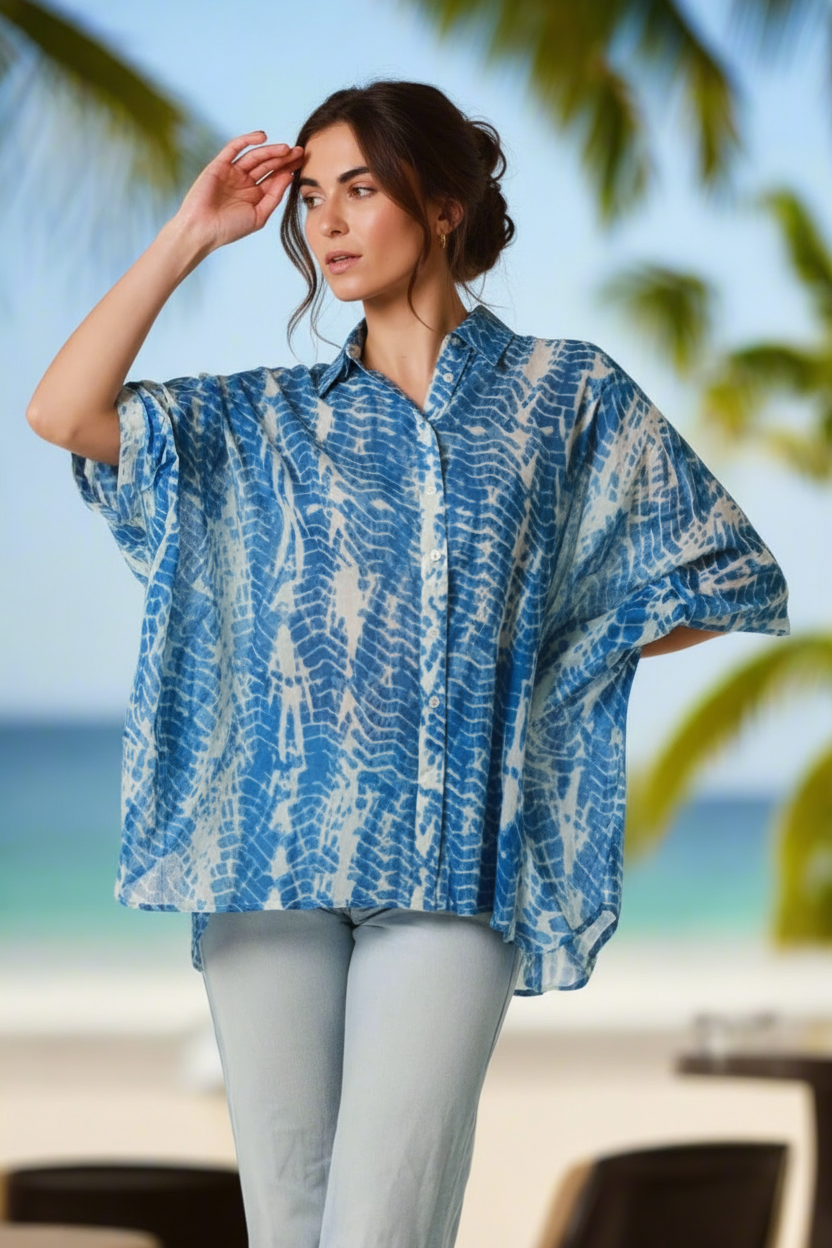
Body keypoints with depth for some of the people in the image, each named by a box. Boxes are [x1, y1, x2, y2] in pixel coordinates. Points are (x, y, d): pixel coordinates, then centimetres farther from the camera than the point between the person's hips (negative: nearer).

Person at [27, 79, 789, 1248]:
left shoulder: (569, 396, 10)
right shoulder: (271, 419, 16)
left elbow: (726, 577, 13)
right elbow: (65, 413, 3)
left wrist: (539, 657, 7)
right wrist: (192, 235, 5)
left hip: (454, 867, -3)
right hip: (273, 850, 3)